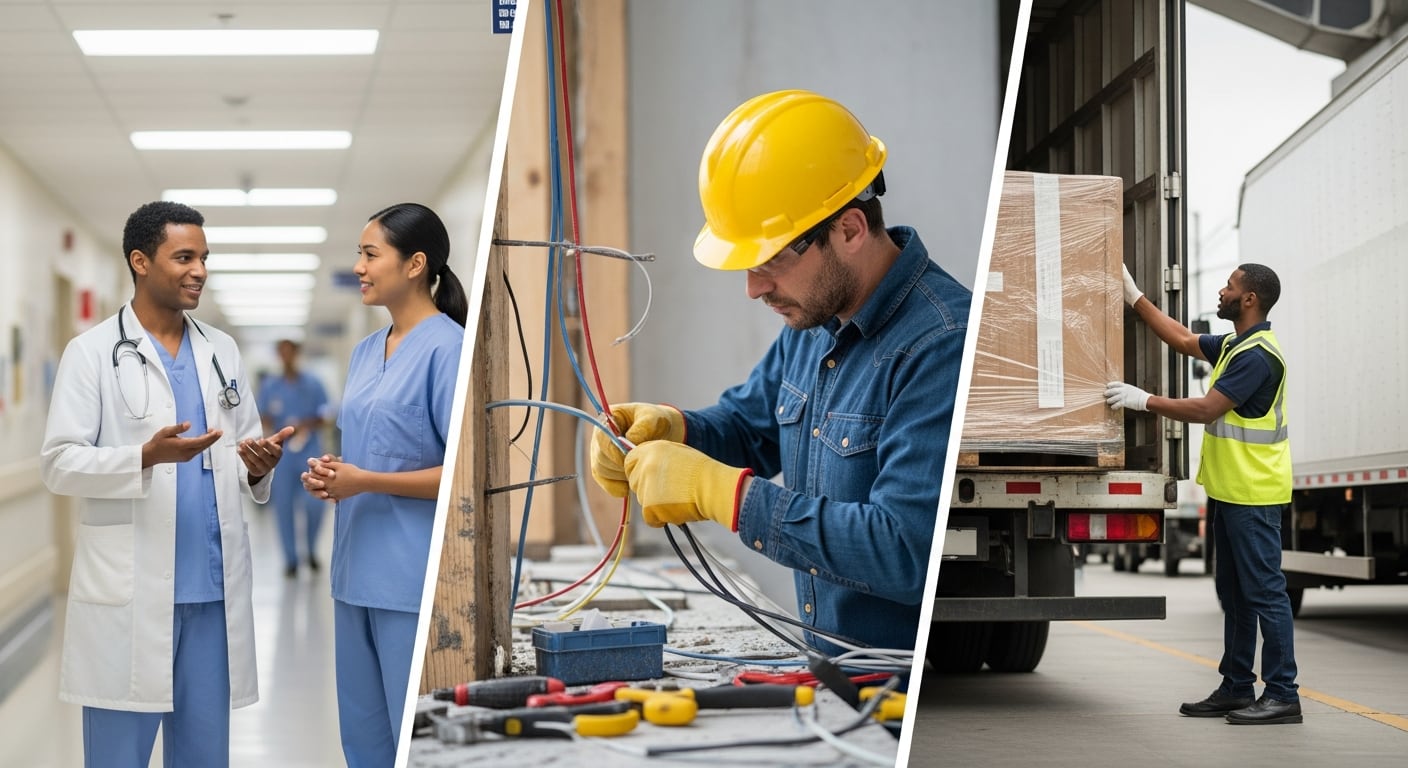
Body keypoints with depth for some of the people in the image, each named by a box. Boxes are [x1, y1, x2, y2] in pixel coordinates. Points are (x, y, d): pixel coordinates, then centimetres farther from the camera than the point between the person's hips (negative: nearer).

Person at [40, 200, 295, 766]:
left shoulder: (222, 352, 14)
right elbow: (58, 464, -7)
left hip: (213, 587, 5)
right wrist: (146, 456, -22)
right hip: (128, 590, -4)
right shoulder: (91, 353, -1)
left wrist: (258, 466, -8)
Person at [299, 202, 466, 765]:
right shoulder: (366, 351, 14)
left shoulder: (448, 348, -12)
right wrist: (331, 475, 2)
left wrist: (365, 482, -17)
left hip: (416, 576, -8)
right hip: (358, 571, 8)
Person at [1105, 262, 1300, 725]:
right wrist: (1135, 299, 21)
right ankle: (1236, 688, 20)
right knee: (1234, 593, 14)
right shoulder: (1233, 345, 13)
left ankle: (1282, 695, -4)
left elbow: (1205, 409, -22)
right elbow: (1183, 339, 24)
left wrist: (1143, 400, -16)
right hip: (1228, 491, 10)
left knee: (1264, 592, -7)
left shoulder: (1258, 356, -19)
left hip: (1253, 496, -10)